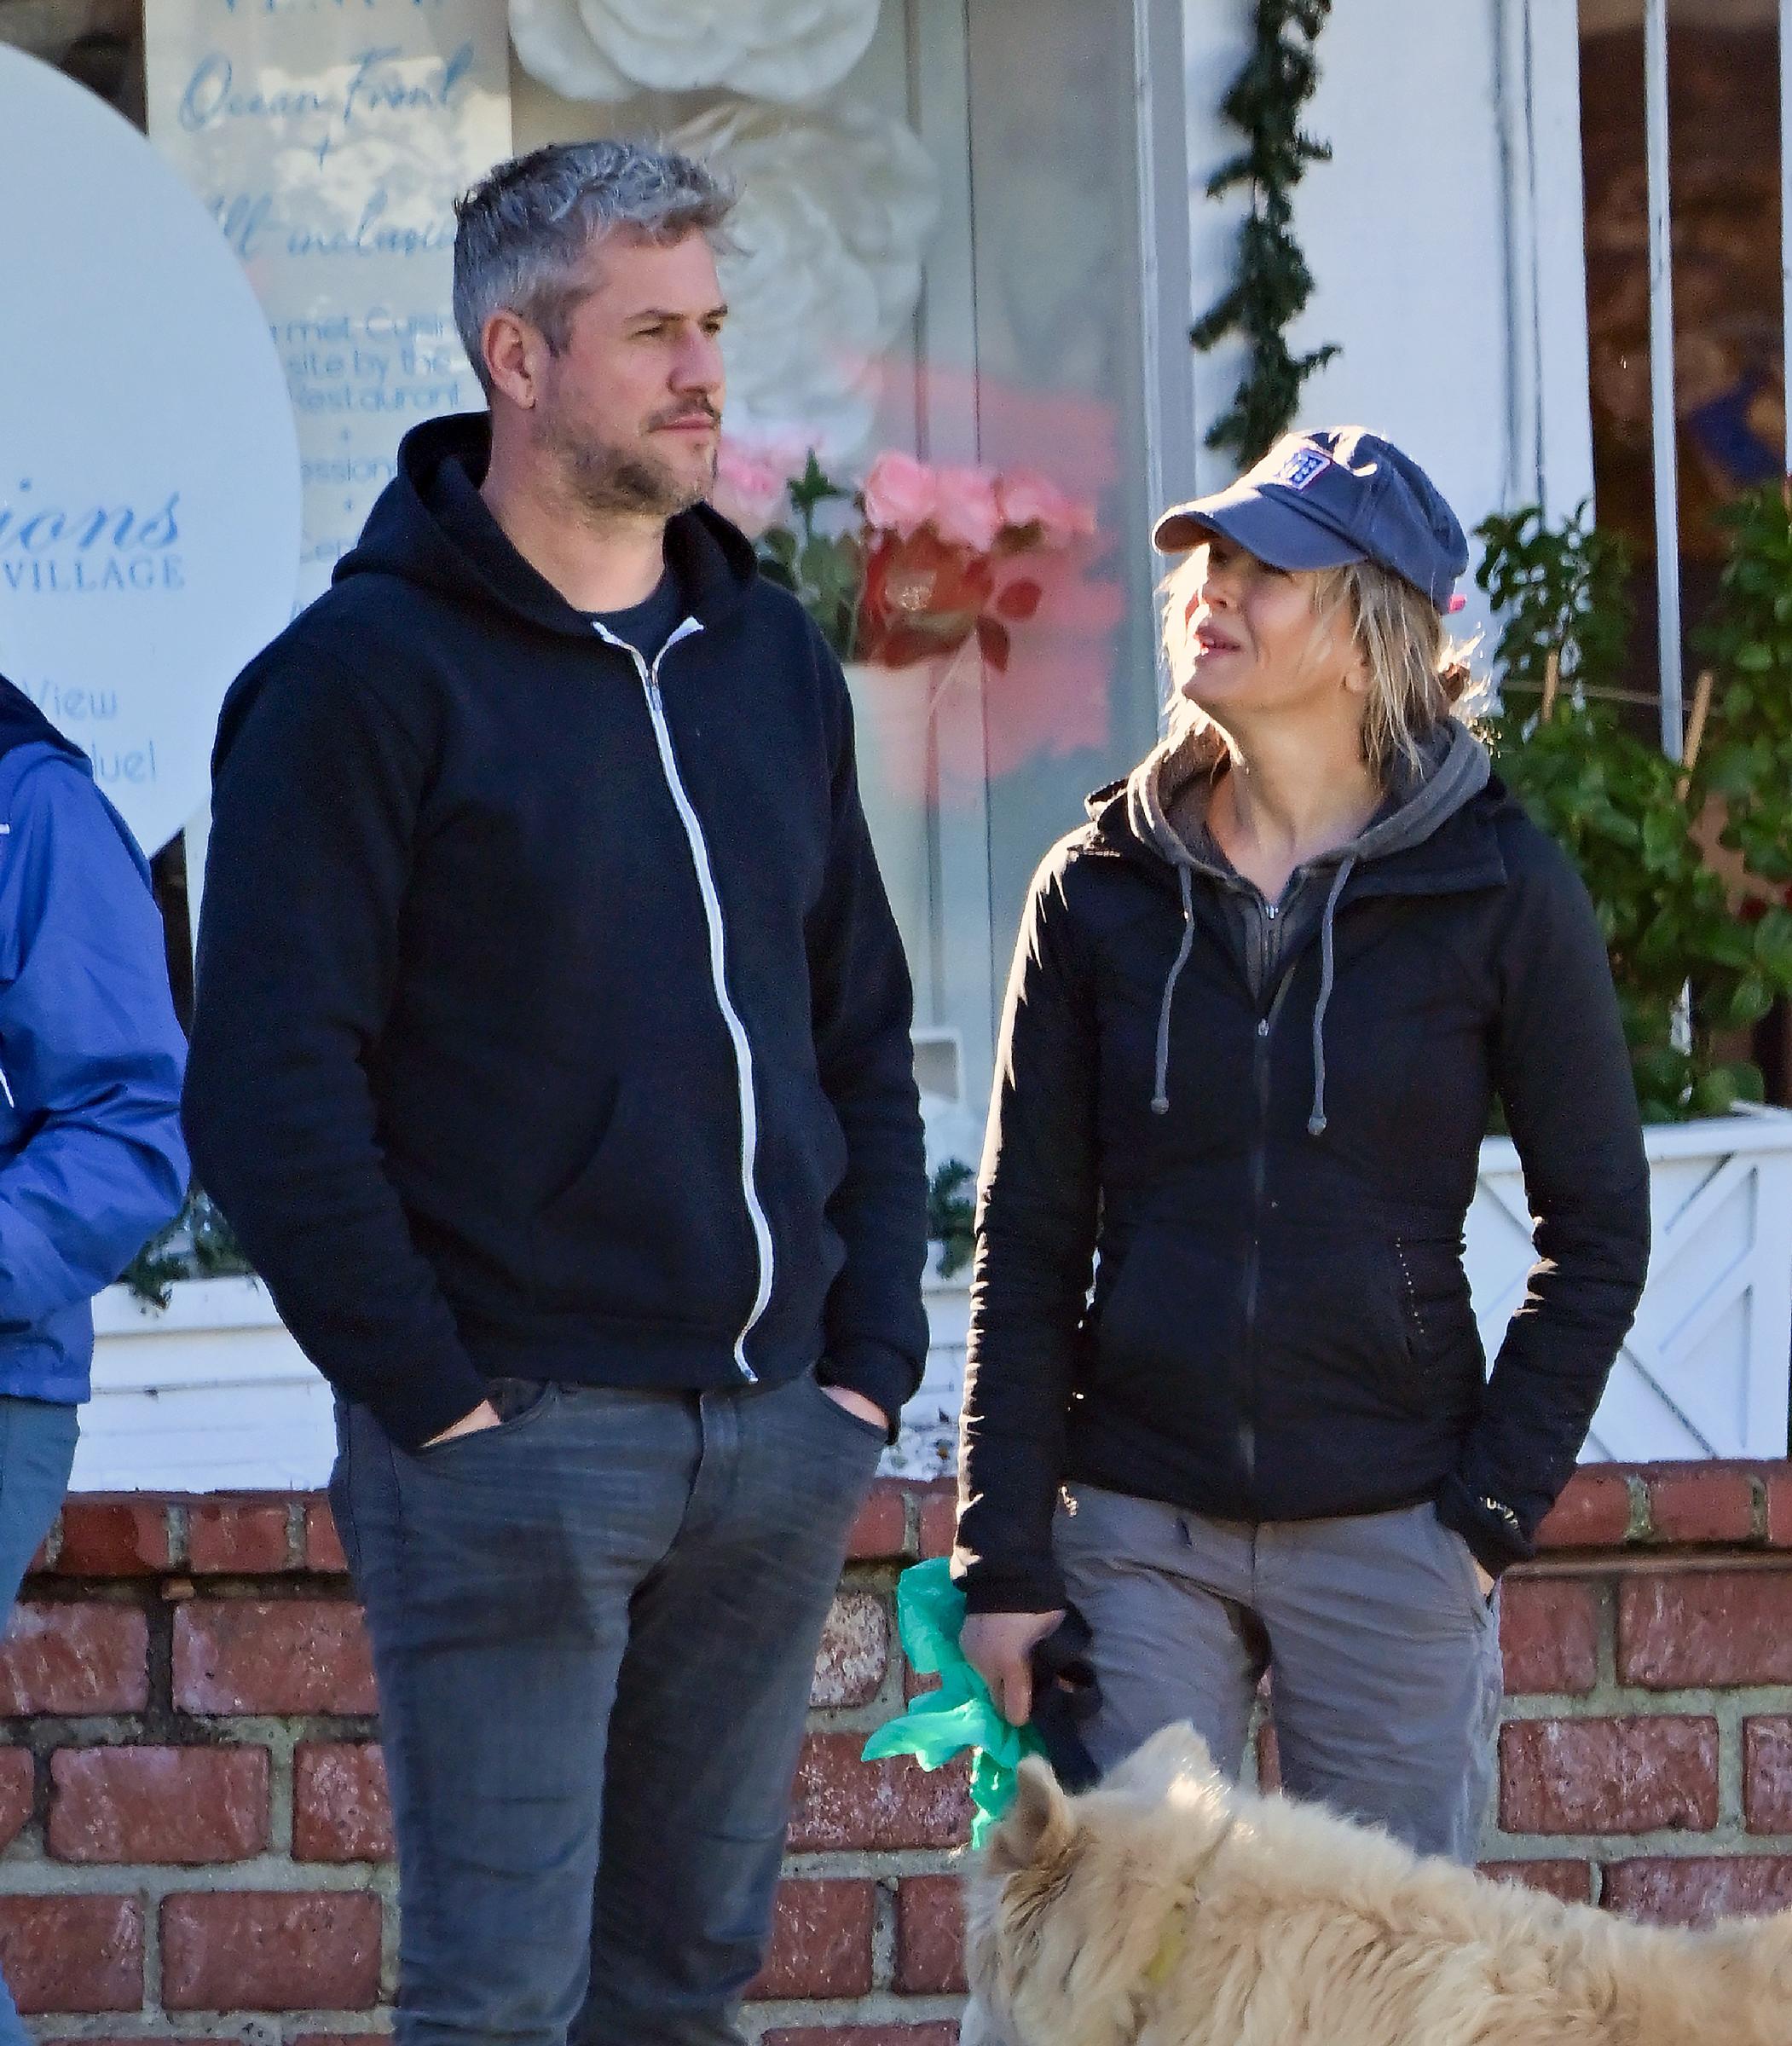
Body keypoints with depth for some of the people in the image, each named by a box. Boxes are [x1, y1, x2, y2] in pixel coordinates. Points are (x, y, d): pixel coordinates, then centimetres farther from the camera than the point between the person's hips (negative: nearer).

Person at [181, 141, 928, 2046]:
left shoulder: (772, 658, 13)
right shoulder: (367, 673, -7)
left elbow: (863, 1039, 19)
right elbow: (269, 1088, -11)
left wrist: (869, 1358, 8)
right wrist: (429, 1391, -15)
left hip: (773, 1441, 6)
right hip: (512, 1440, -6)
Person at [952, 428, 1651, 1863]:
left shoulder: (1501, 893, -2)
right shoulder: (1101, 893, 4)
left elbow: (1597, 1225, 3)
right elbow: (1027, 1245, 5)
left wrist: (1494, 1511, -4)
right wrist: (1005, 1559, 0)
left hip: (1389, 1534, -2)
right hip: (1136, 1530, 2)